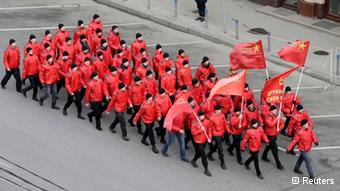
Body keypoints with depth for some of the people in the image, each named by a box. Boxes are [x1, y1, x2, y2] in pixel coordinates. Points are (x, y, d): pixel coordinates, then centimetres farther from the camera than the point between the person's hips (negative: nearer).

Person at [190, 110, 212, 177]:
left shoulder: (207, 122, -5)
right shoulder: (195, 123, -19)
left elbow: (209, 130, 5)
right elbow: (193, 132, -18)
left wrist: (209, 138, -5)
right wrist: (201, 130, -29)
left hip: (204, 141, 6)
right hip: (198, 142, -6)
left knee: (199, 152, 24)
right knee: (204, 155, -6)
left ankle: (193, 161, 53)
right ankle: (206, 169, 4)